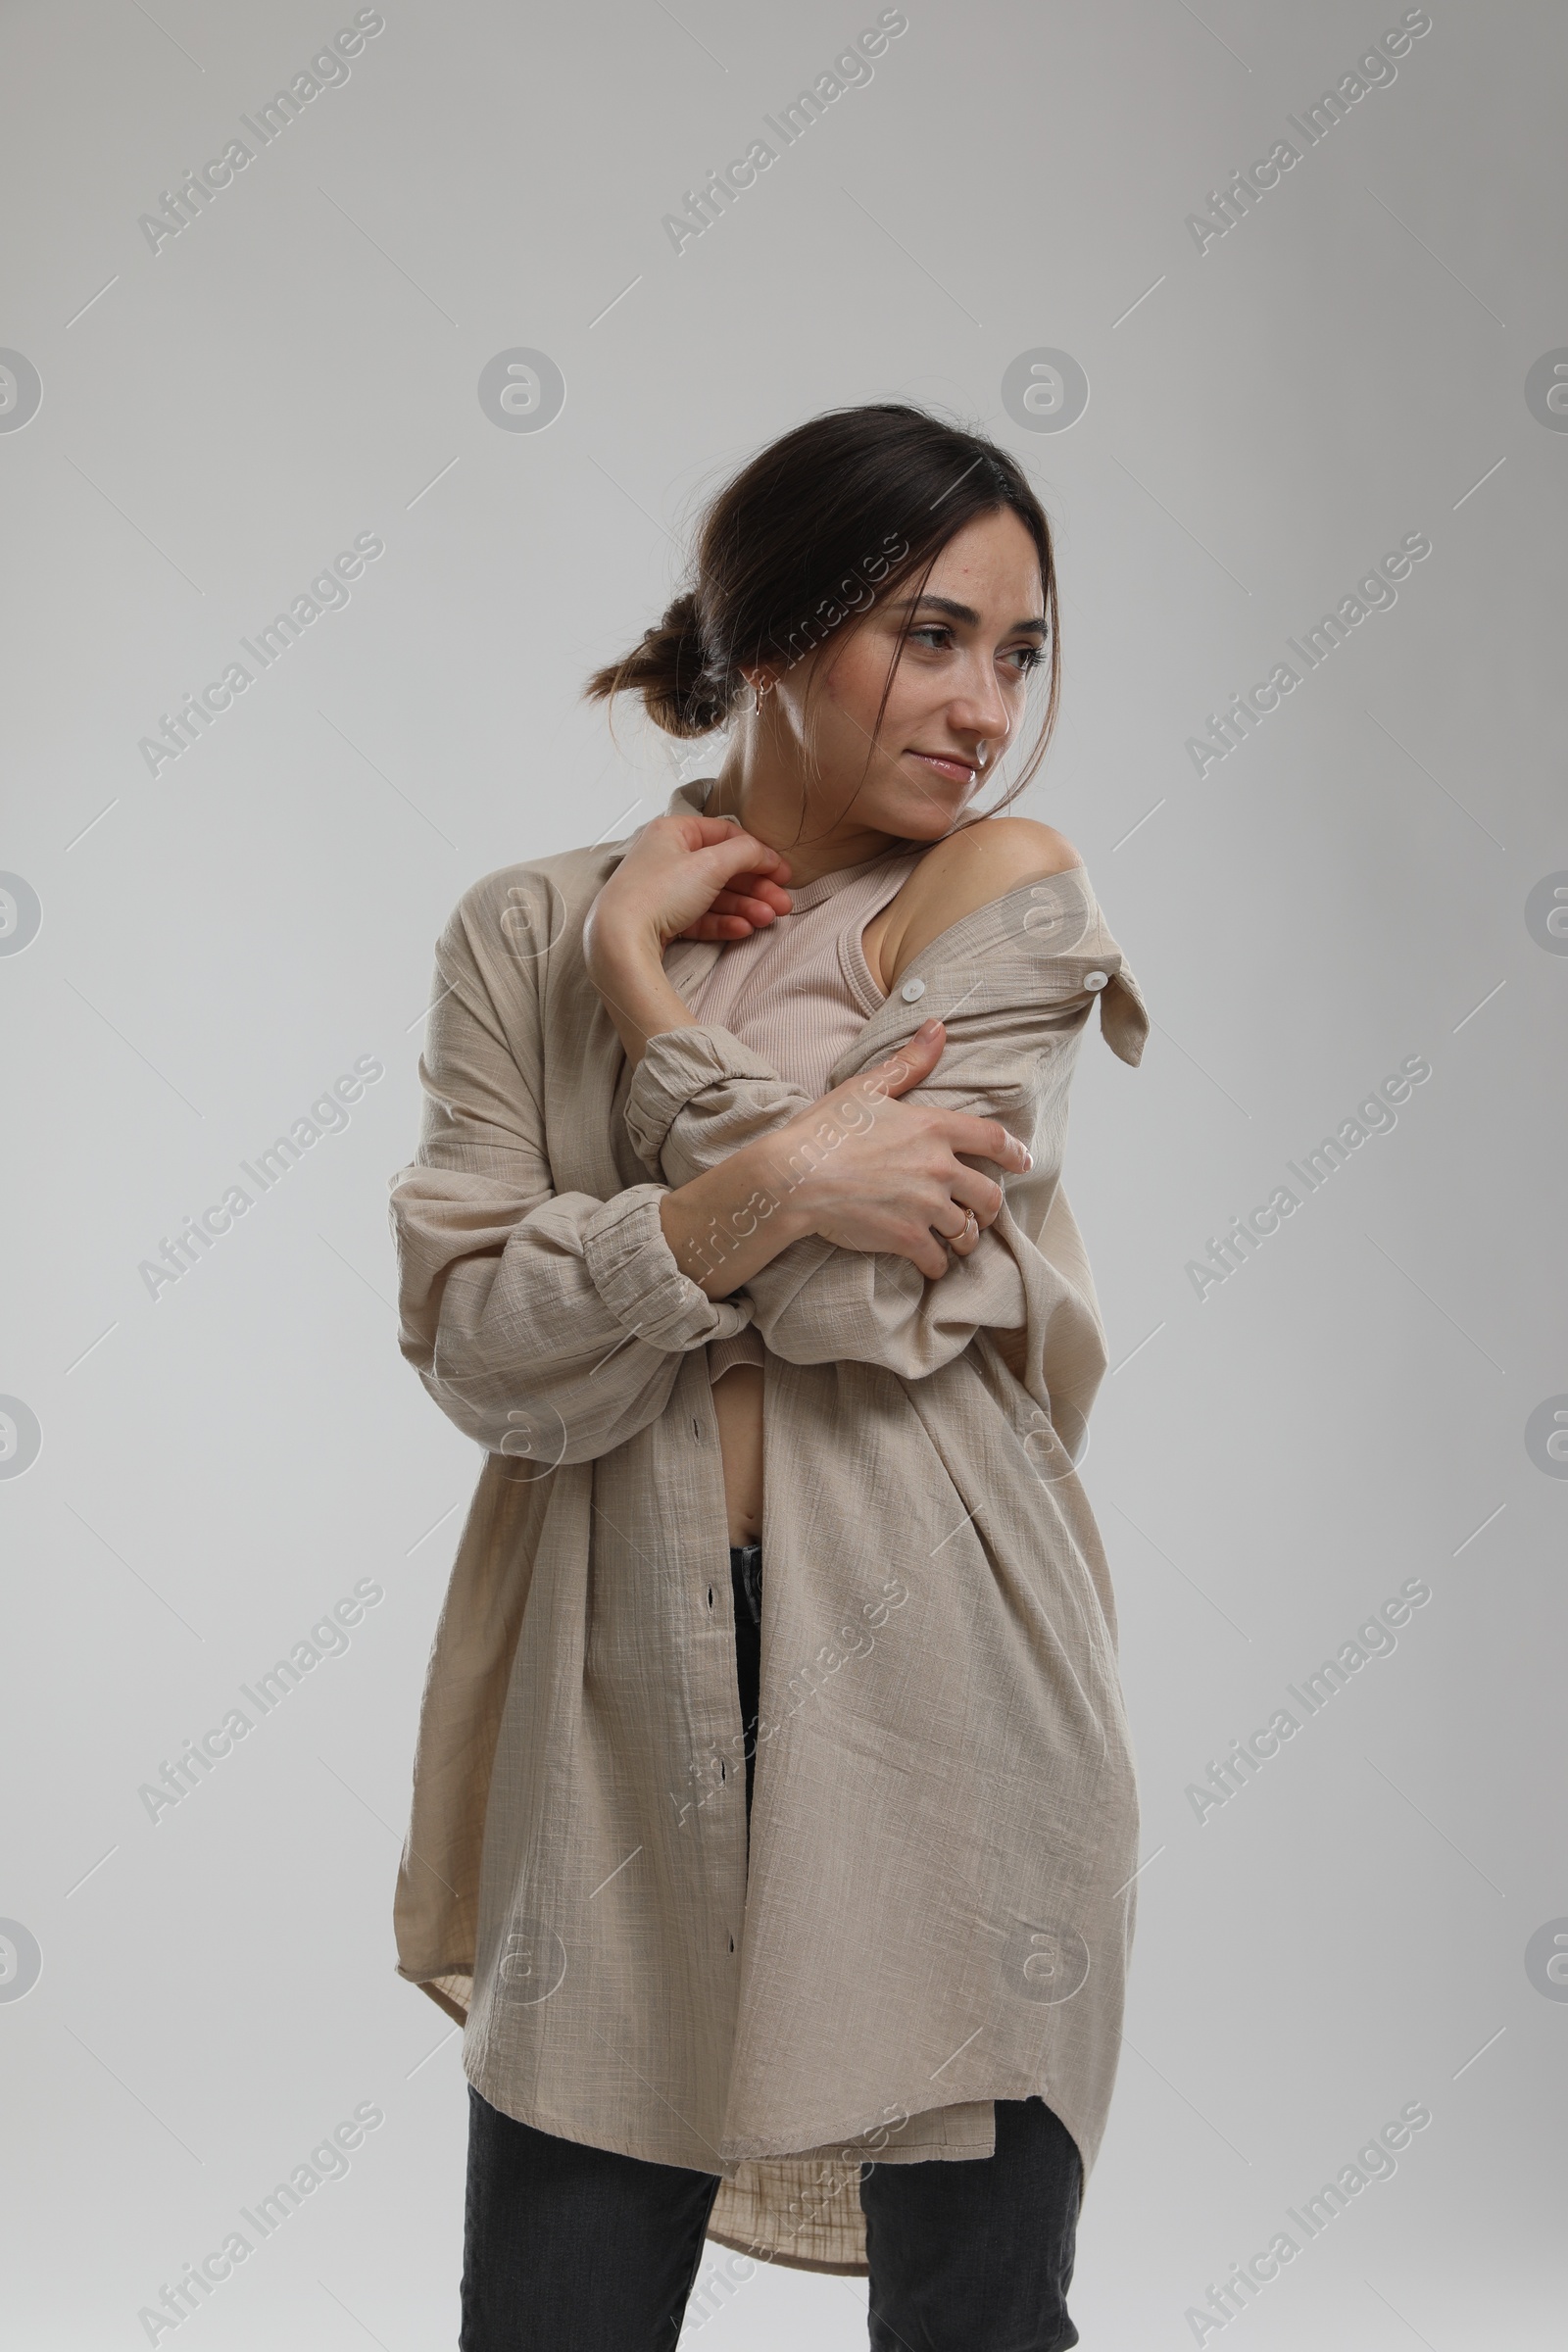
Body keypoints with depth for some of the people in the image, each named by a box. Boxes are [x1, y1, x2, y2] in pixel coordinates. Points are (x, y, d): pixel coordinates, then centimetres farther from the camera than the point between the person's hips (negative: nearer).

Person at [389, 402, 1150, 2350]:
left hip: (929, 1678, -1)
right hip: (622, 1694, 2)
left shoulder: (1011, 891, 0)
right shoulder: (526, 931, 6)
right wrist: (757, 1199, -20)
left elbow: (860, 1298, -12)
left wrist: (645, 965, -4)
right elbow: (473, 1349, -5)